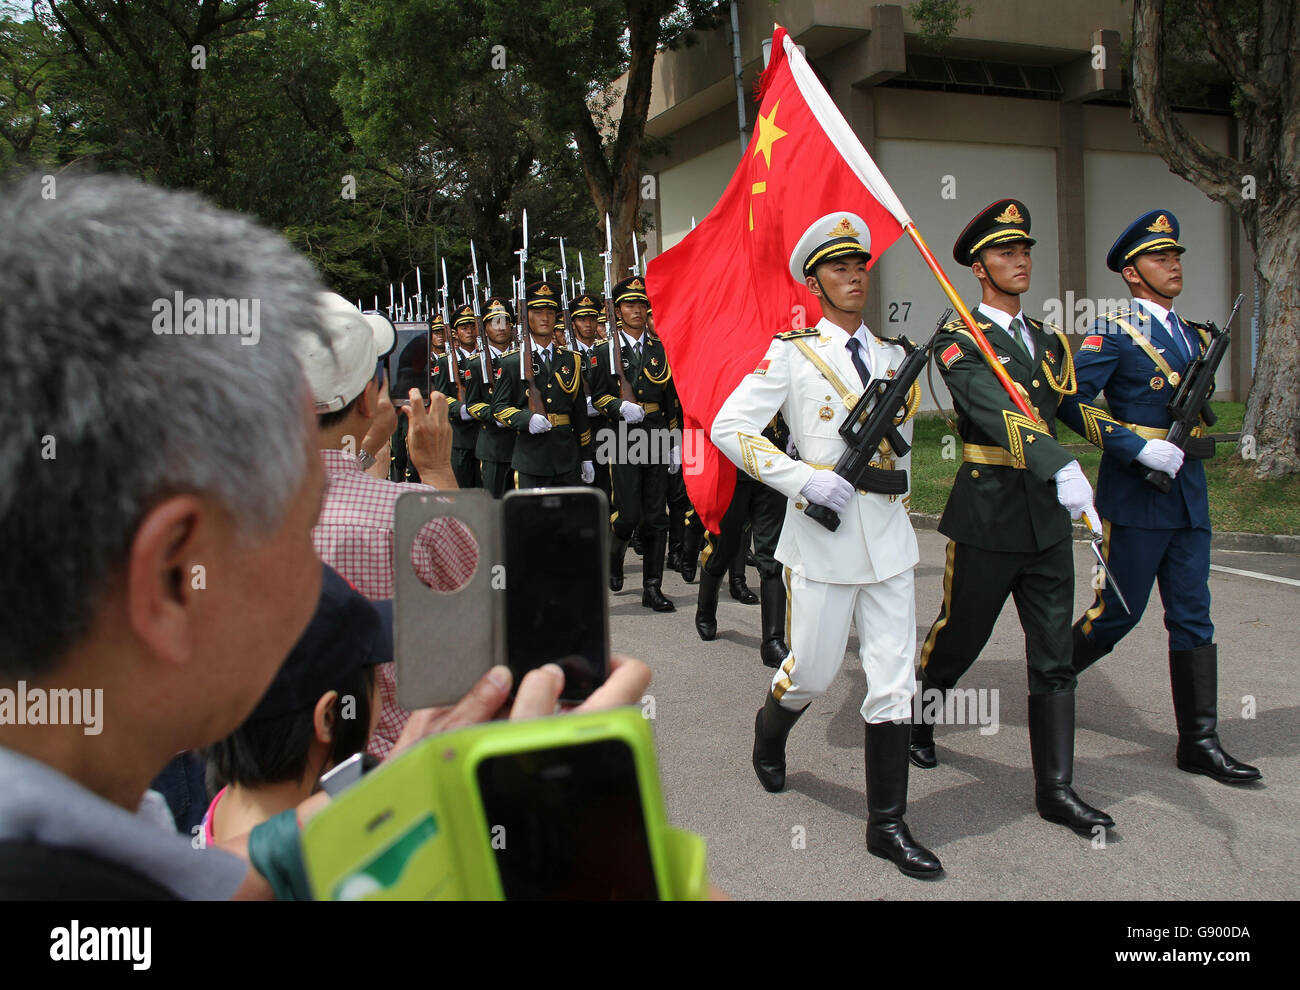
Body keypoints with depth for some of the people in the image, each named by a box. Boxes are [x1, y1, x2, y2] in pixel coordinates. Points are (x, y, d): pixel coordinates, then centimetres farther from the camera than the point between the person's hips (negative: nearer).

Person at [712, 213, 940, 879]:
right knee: (811, 673, 7)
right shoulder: (792, 354, -3)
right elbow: (728, 428, -9)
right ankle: (770, 733, 42)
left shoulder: (893, 356, 12)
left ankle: (887, 824, 13)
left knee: (893, 682, 3)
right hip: (822, 539, -4)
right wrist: (803, 479, -16)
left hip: (888, 539, 4)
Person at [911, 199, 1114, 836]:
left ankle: (1055, 788, 12)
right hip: (987, 518, -5)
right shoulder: (958, 341, -9)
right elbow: (996, 409, -26)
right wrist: (1062, 469, -38)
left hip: (1048, 515, 6)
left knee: (1054, 657, 5)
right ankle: (916, 719, 37)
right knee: (959, 638, 10)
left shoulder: (1047, 340, 14)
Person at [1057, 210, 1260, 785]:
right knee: (1119, 611, 1)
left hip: (1188, 494, 7)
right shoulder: (1113, 332, -8)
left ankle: (1199, 743, 11)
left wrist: (1191, 439, 9)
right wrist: (1138, 447, -21)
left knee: (1193, 618, 6)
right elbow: (1070, 401, -16)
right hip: (1135, 497, -7)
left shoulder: (1194, 334, 15)